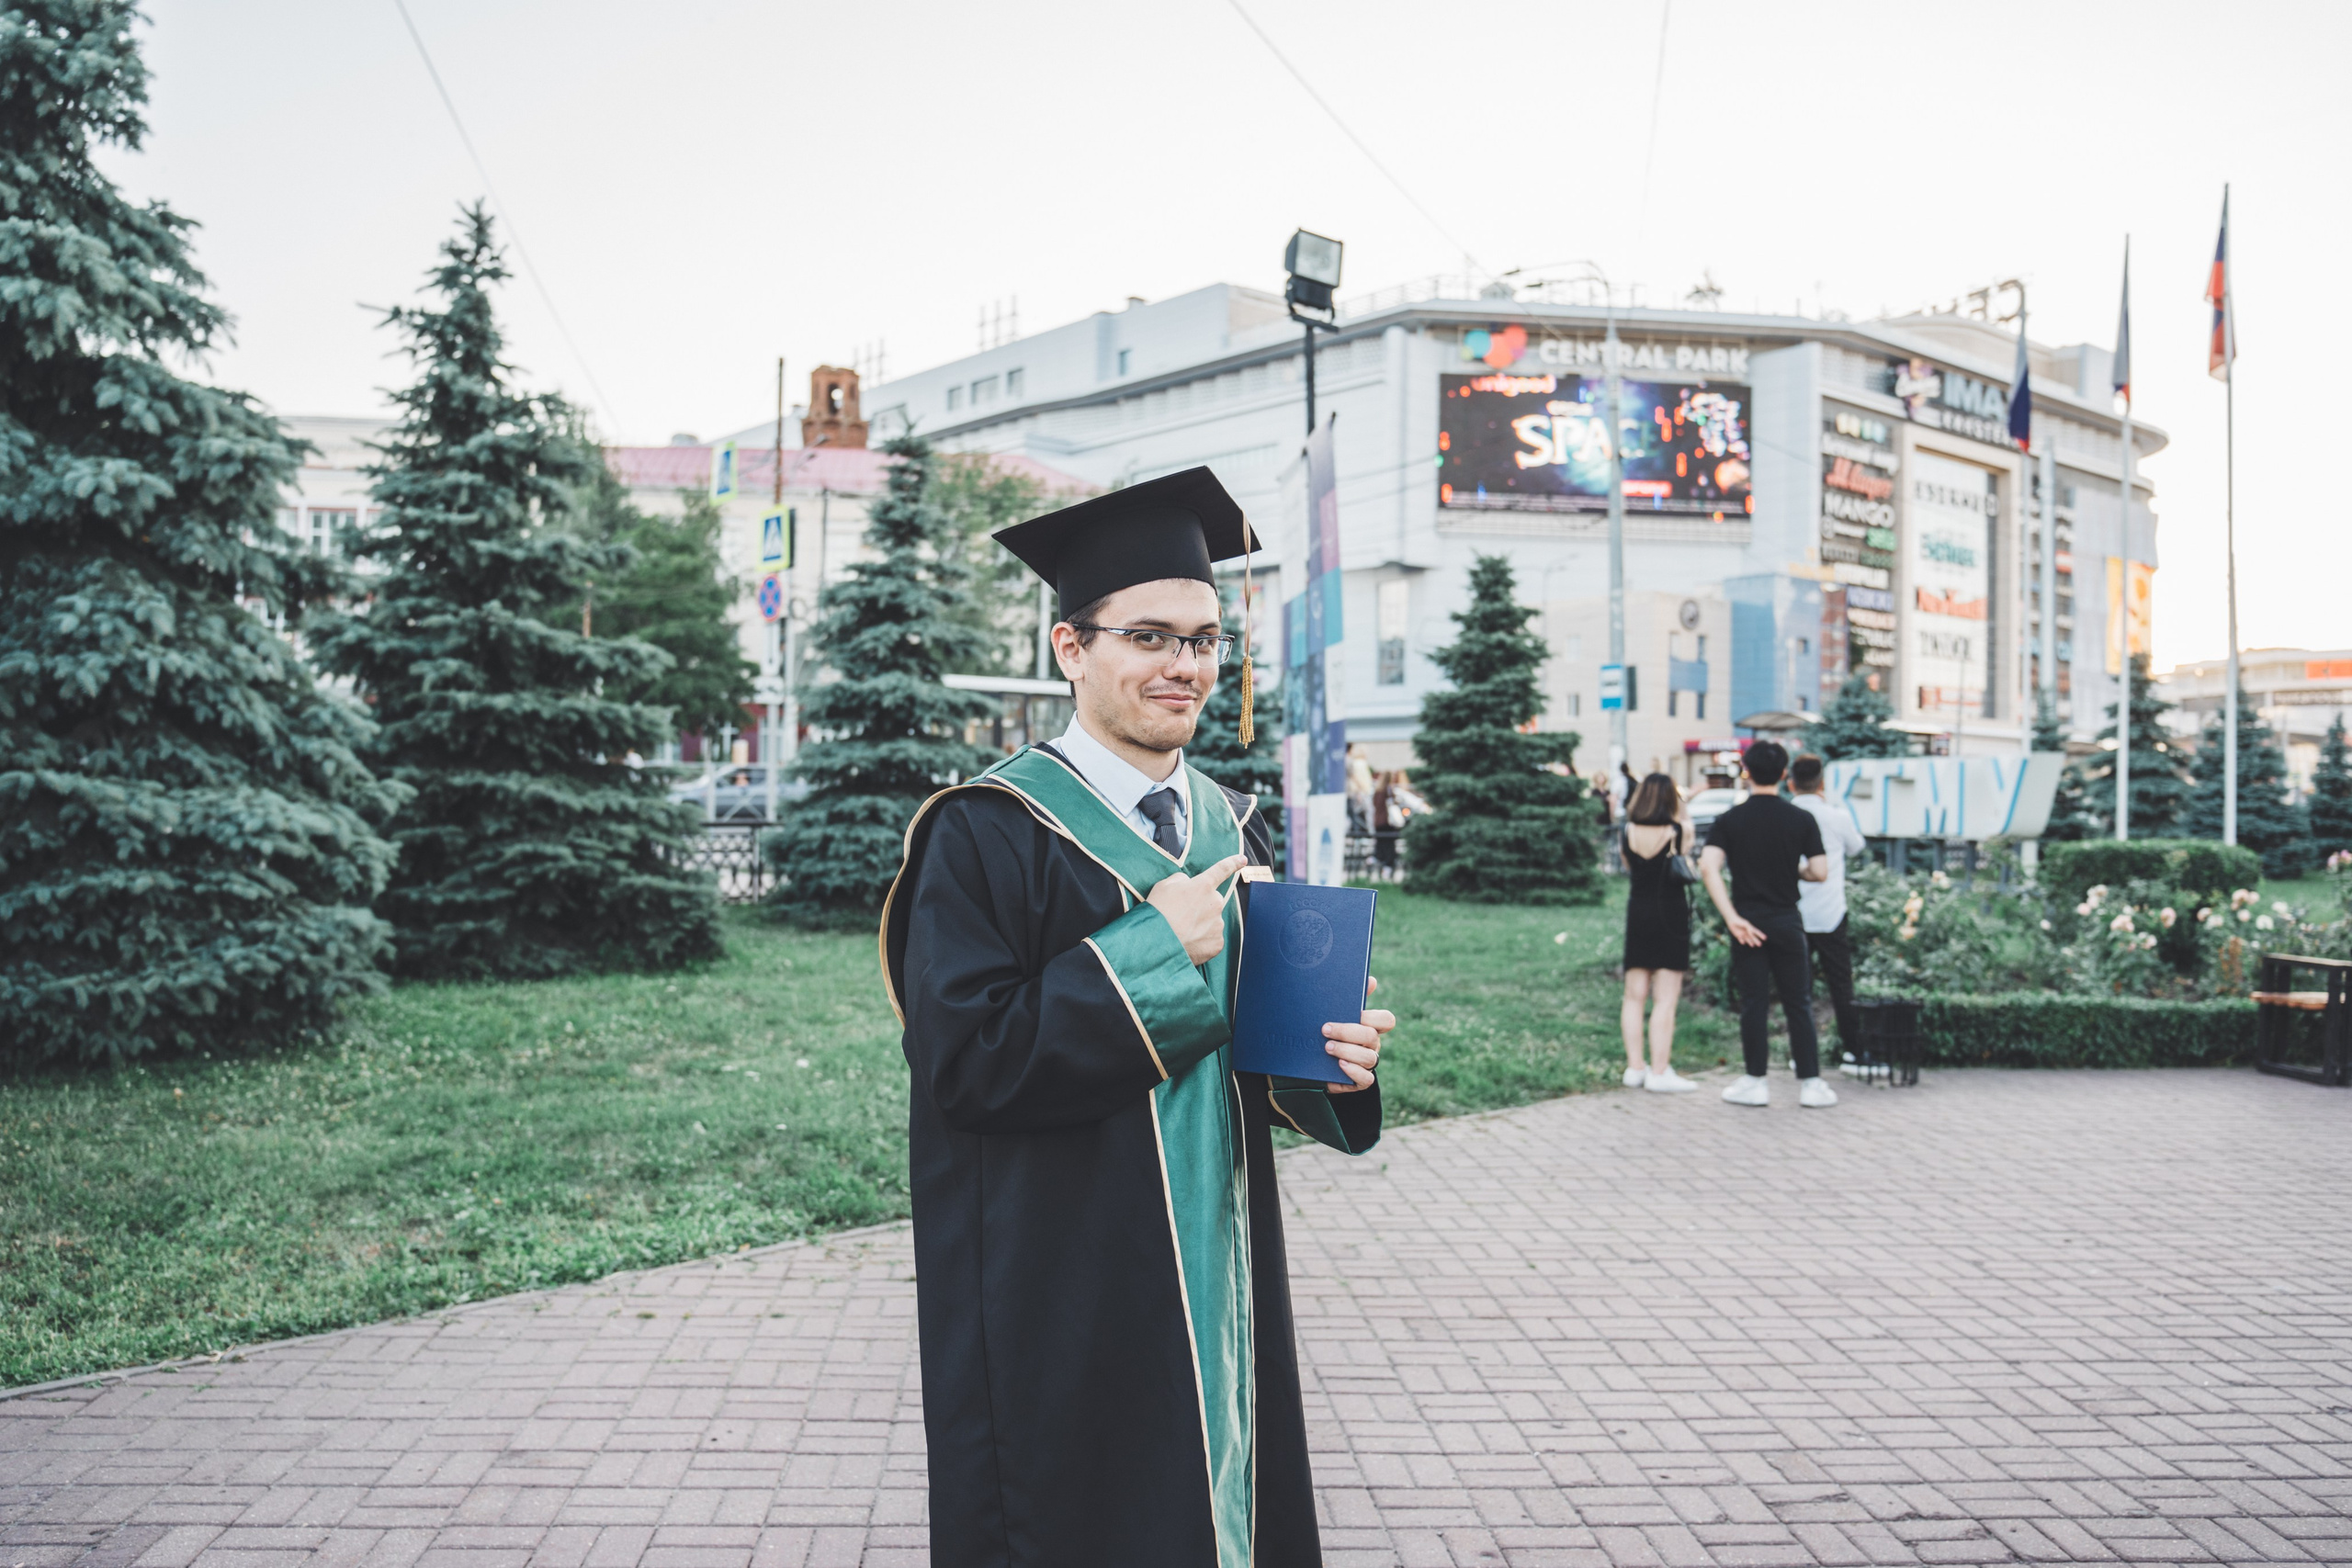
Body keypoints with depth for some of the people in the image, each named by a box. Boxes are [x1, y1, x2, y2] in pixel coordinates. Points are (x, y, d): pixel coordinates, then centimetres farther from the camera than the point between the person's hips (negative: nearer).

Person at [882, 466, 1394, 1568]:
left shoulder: (1229, 828, 8)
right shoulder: (991, 832, -12)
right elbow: (963, 1059, -19)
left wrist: (1326, 1059, -9)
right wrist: (1151, 952, -22)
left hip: (1217, 1280, 6)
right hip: (1063, 1300, -6)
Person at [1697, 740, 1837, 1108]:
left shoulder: (1729, 820, -2)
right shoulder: (1802, 820, -1)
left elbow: (1709, 867, -16)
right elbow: (1820, 872, -5)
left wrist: (1732, 918, -16)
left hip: (1748, 921, 0)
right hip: (1787, 922, 0)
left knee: (1753, 1004, 5)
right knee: (1798, 1004, 8)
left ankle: (1755, 1084, 9)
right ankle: (1811, 1083, 9)